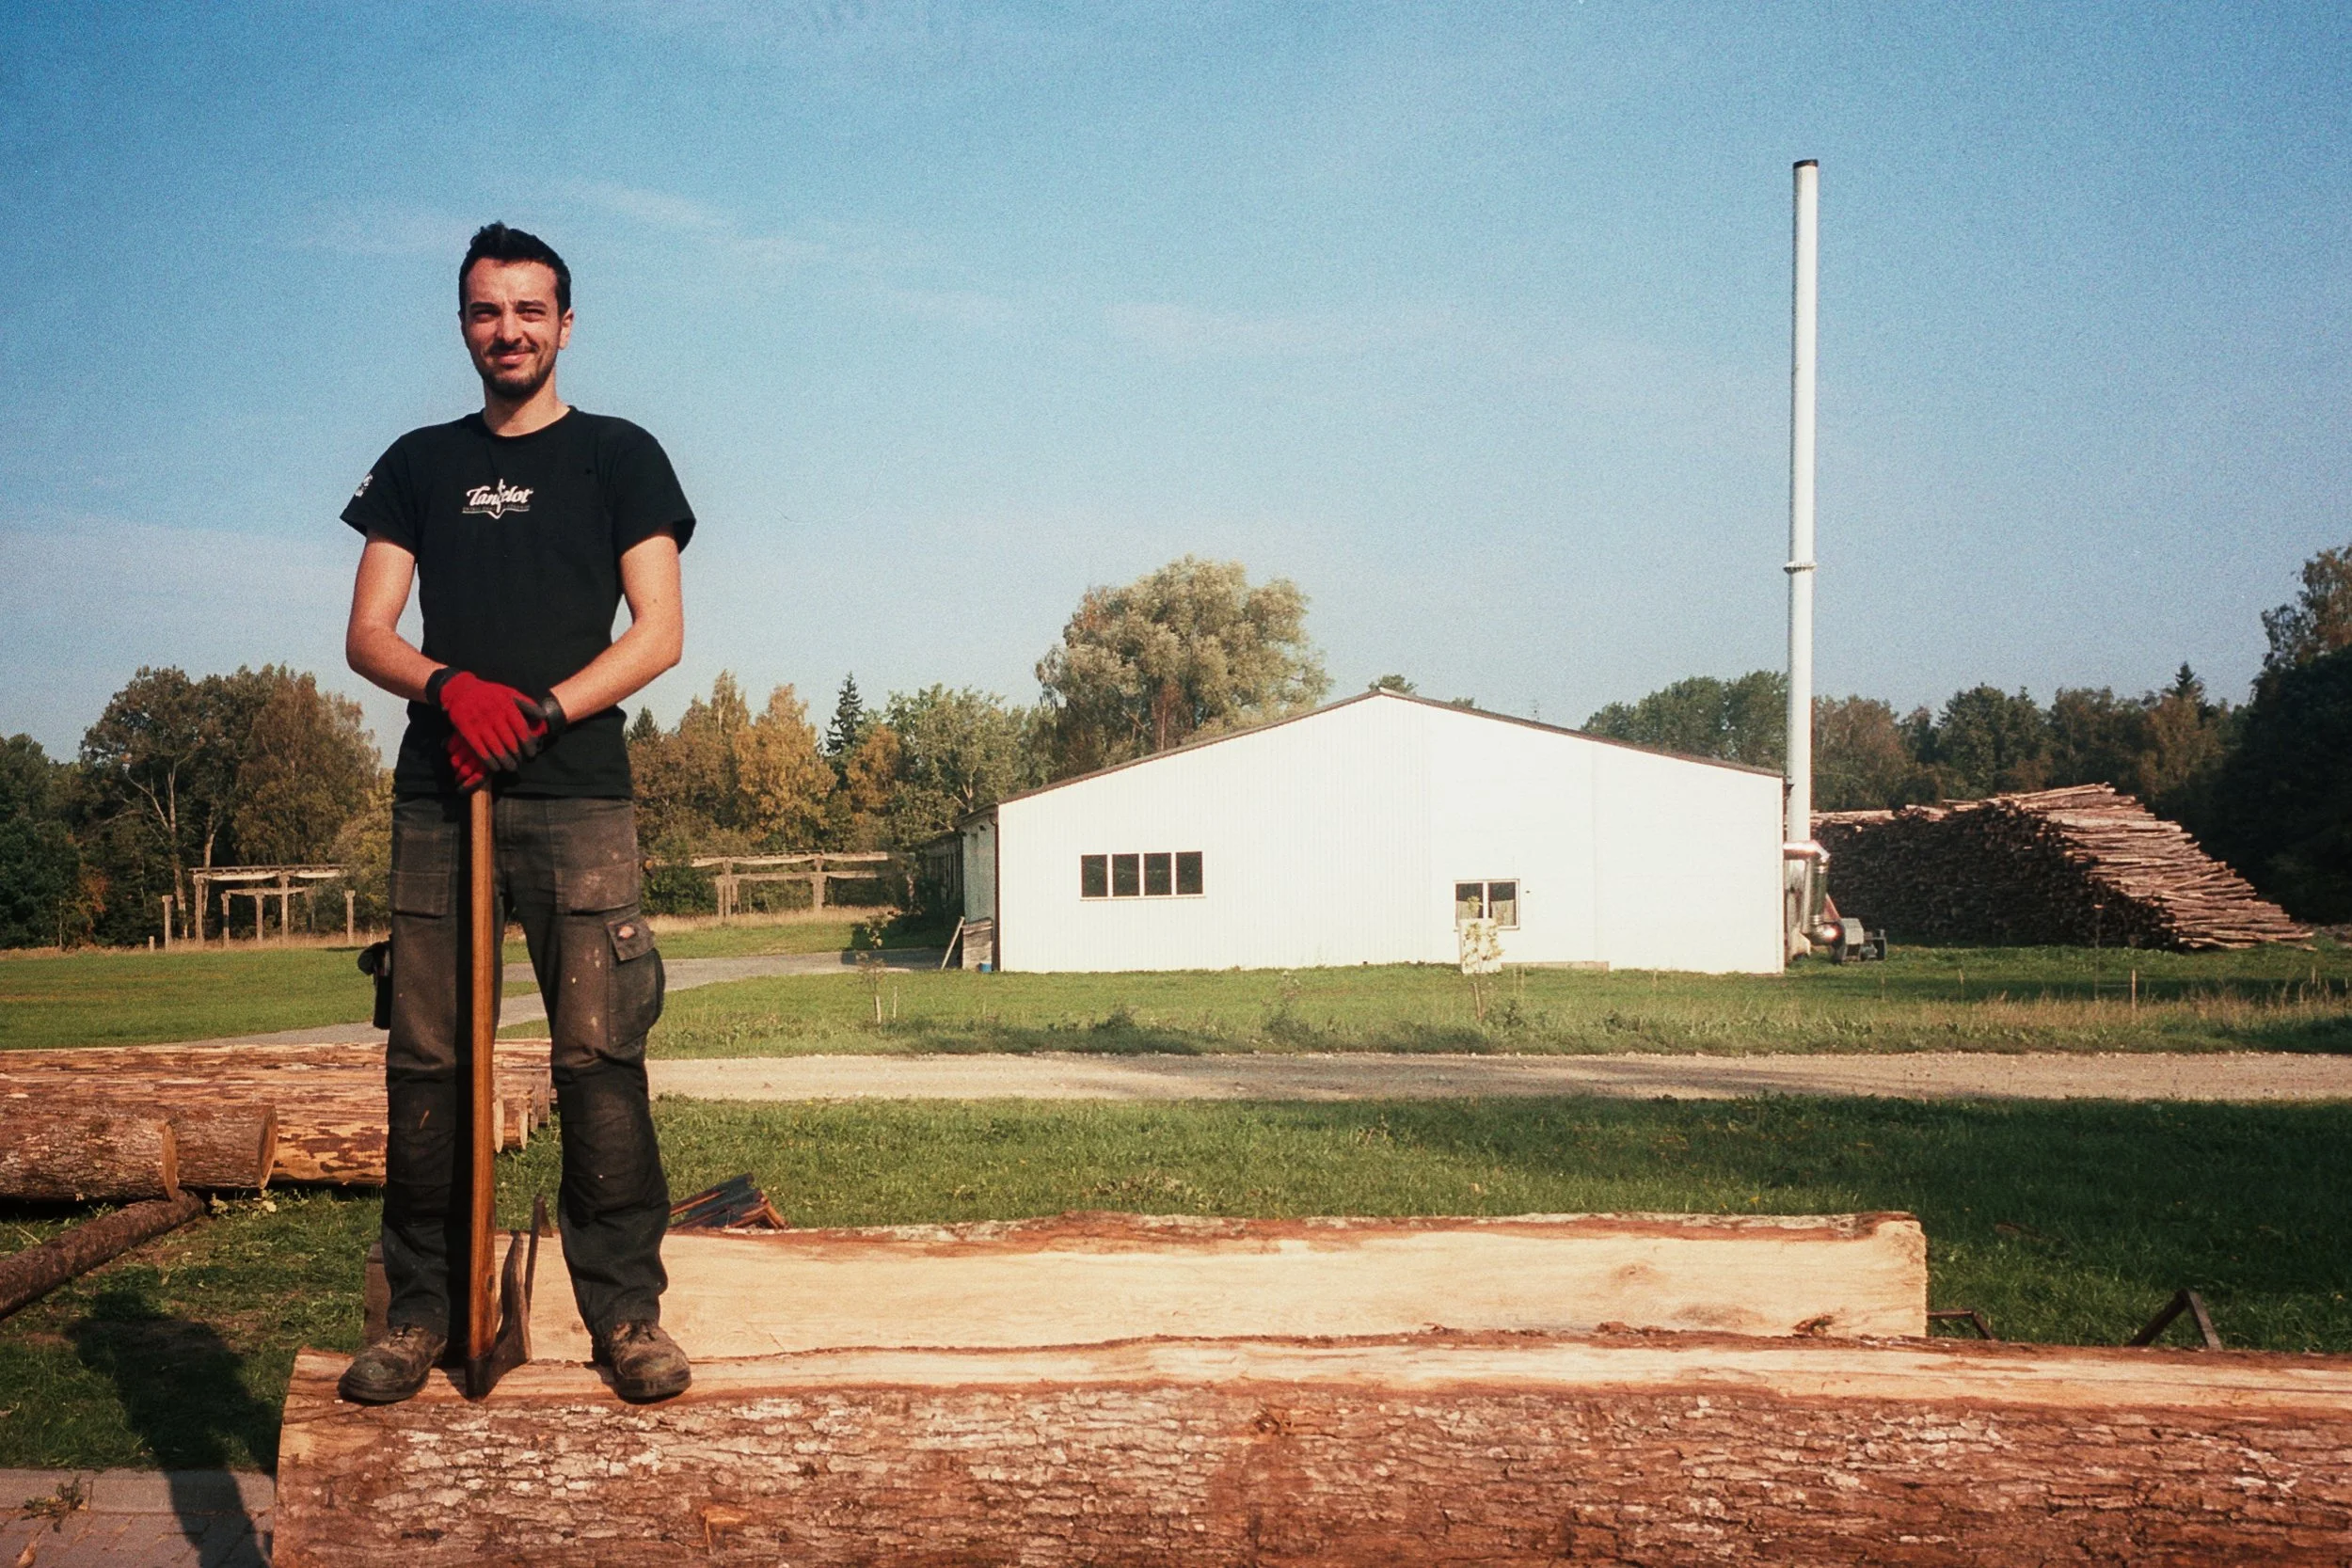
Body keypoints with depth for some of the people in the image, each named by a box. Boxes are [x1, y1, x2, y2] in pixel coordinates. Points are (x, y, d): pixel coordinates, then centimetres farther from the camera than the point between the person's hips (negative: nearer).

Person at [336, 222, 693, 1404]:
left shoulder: (618, 456, 12)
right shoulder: (419, 464, 19)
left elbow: (659, 632, 2)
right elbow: (367, 635, 11)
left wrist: (538, 712, -11)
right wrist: (452, 687, -11)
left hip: (577, 795, -2)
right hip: (437, 796, 3)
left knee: (600, 1058, -7)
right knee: (424, 1061, 0)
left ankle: (626, 1310, -1)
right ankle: (420, 1313, 8)